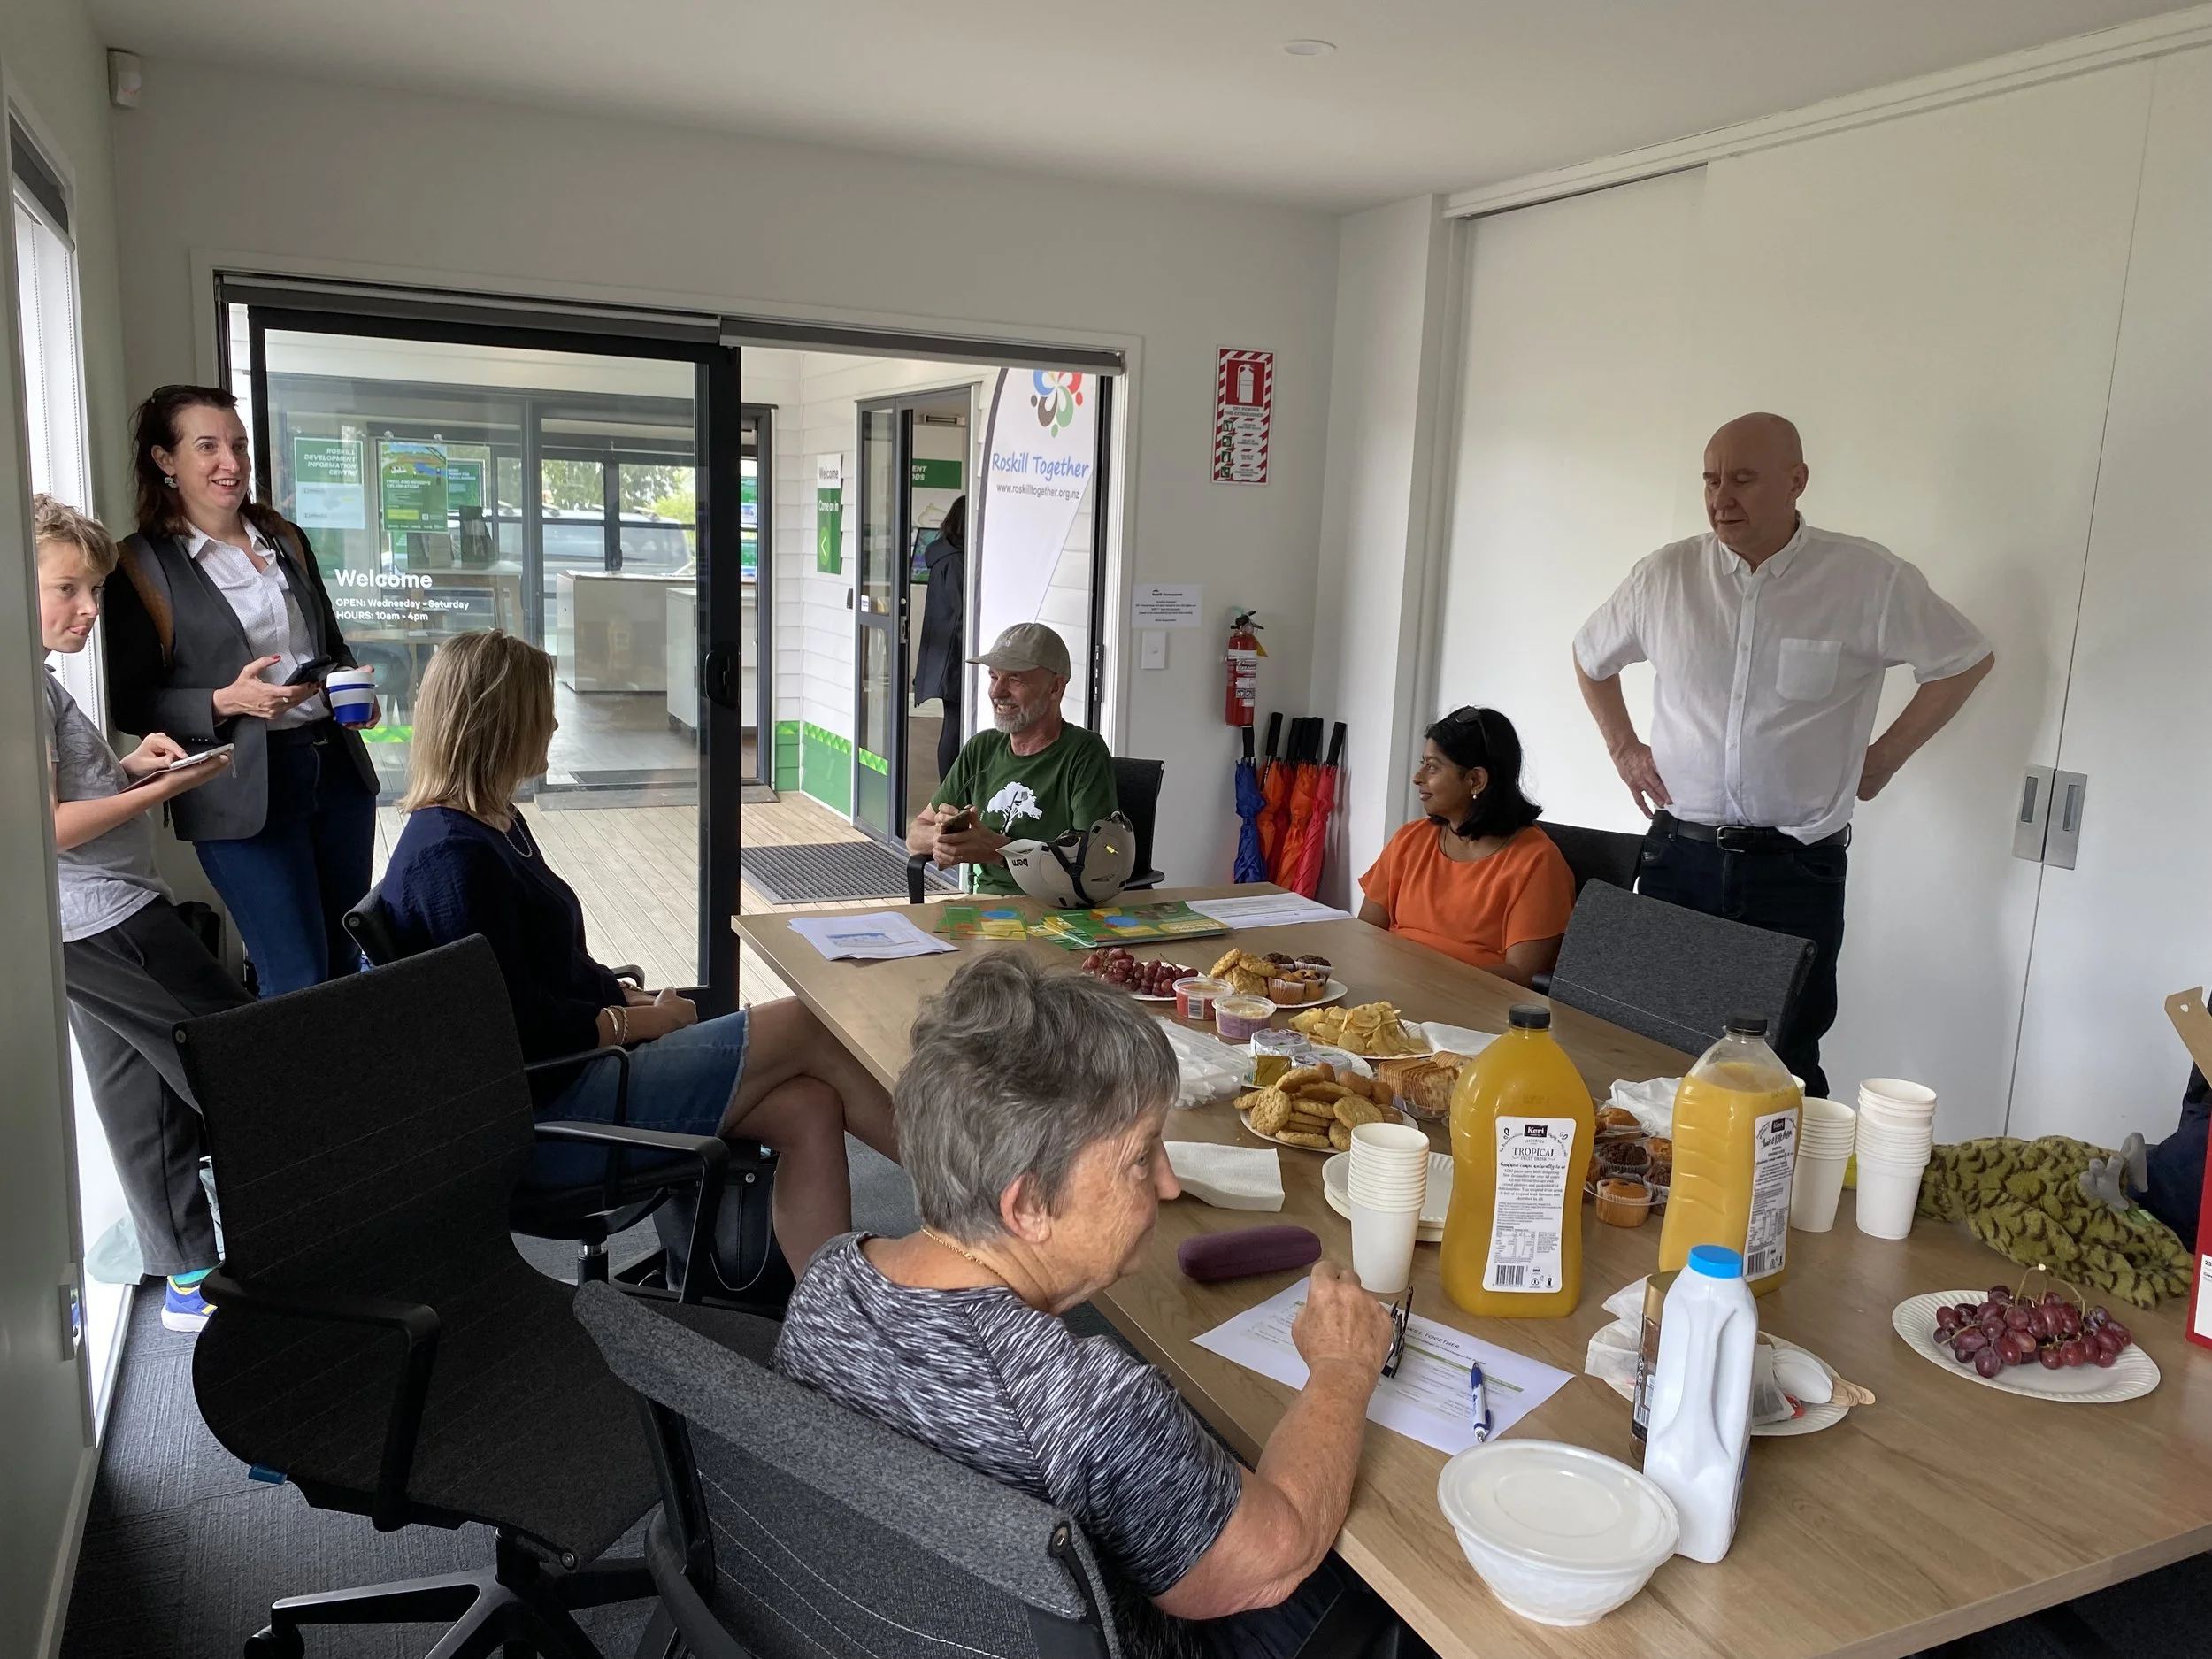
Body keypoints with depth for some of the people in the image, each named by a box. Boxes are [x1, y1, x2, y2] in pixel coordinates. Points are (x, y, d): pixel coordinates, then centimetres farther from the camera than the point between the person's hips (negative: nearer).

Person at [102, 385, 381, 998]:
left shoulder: (285, 539, 12)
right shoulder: (143, 564, -5)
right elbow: (132, 704, -4)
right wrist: (227, 702, -19)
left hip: (335, 761, 6)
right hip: (243, 791, -5)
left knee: (350, 964, 12)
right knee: (300, 985, -5)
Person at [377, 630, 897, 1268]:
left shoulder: (495, 823, 15)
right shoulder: (453, 858, -19)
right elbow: (528, 1031, -21)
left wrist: (636, 999, 3)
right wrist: (643, 1020, -8)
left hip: (571, 1070, 10)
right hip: (542, 1112, -10)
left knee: (809, 1109, -9)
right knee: (805, 1026, -11)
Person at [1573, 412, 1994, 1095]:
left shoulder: (1870, 580, -5)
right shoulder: (1665, 576, 1)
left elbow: (1966, 660, 9)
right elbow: (1591, 658, 20)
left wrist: (1884, 756, 5)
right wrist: (1624, 747, 13)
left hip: (1795, 867, -2)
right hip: (1678, 857, 2)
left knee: (1783, 1067, 1)